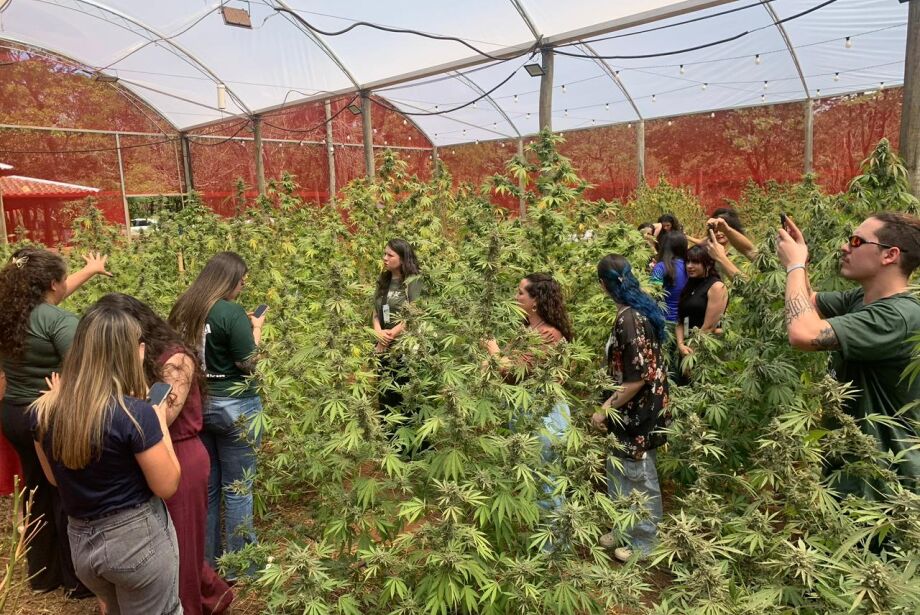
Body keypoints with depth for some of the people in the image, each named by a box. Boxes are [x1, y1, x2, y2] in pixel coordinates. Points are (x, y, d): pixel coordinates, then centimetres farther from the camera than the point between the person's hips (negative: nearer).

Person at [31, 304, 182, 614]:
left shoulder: (45, 411, -6)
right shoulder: (135, 413, -24)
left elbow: (55, 478, 9)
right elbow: (167, 486, -16)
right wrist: (160, 421, -7)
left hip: (81, 541, 6)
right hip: (138, 538, -6)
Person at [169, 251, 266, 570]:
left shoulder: (183, 309, 4)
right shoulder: (232, 312, -18)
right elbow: (248, 363, -16)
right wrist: (256, 329, -1)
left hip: (195, 405, 7)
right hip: (234, 407, -7)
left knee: (205, 485, 18)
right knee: (237, 488, 6)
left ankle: (205, 559, 32)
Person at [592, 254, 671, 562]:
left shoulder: (628, 320, -27)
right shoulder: (641, 307, 3)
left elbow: (636, 378, -26)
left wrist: (606, 410, -15)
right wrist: (611, 403, 16)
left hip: (637, 412, -9)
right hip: (634, 408, 9)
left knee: (639, 478, 10)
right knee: (619, 471, 22)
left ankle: (644, 541, 30)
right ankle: (626, 529, 40)